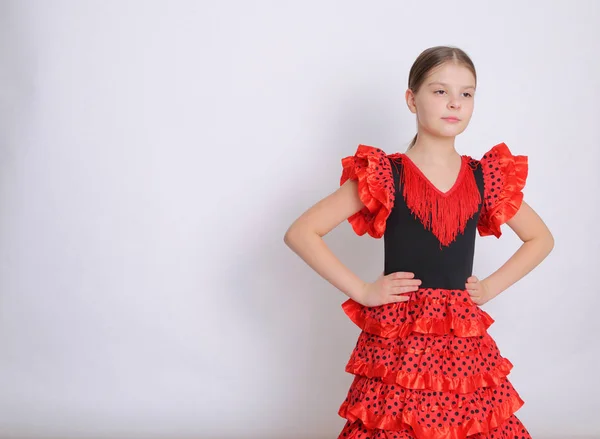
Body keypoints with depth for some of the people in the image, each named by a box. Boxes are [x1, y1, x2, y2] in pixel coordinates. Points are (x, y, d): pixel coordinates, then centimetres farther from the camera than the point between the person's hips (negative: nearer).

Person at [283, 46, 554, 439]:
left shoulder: (485, 178, 6)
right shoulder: (384, 175, -4)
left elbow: (541, 238, 21)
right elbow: (300, 233, -6)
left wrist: (491, 287, 8)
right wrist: (362, 291, -9)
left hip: (465, 344, 3)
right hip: (398, 340, -3)